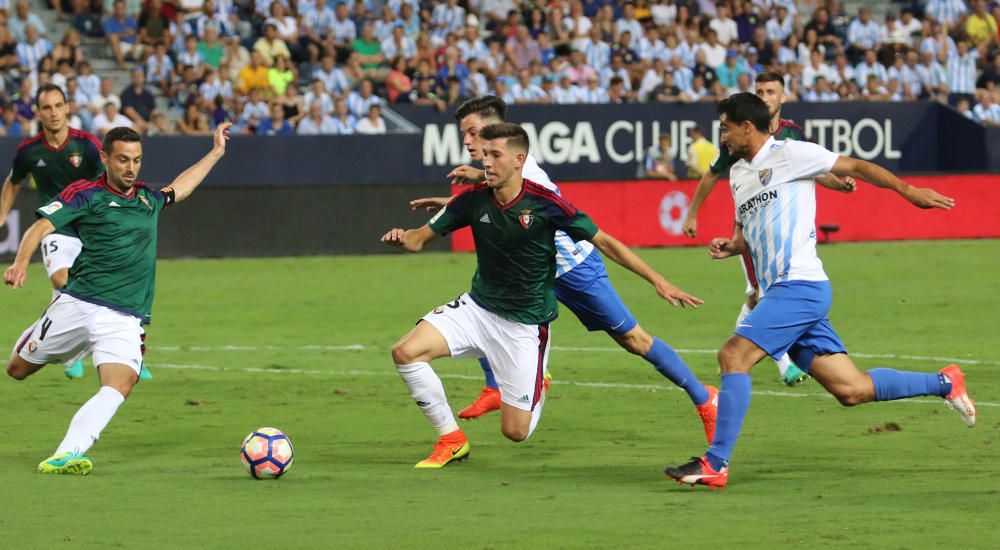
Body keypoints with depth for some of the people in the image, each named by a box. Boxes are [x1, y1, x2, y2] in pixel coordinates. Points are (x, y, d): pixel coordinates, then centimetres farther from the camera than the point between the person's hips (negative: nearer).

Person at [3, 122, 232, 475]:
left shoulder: (148, 199, 17)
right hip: (77, 305, -3)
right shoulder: (86, 194, -1)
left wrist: (216, 152, 46)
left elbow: (178, 188, 40)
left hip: (125, 319, 3)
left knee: (120, 385, -24)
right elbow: (41, 227, -12)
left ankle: (64, 456, -35)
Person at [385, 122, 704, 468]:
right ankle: (451, 440, 0)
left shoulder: (545, 203, -17)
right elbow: (421, 238, 2)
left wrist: (658, 281, -15)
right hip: (478, 307, 4)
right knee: (406, 352, -19)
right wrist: (401, 238, -23)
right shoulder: (475, 200, -6)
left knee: (516, 431, -6)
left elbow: (604, 242, -11)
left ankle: (538, 388, 32)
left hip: (525, 325, -4)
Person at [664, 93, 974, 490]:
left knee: (733, 355, -18)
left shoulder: (789, 154, -3)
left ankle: (716, 463, -19)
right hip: (779, 292, 9)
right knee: (851, 390, 5)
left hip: (800, 285, -9)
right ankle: (944, 383, 19)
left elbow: (855, 167, 0)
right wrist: (730, 246, 10)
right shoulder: (738, 174, 21)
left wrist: (907, 190, -4)